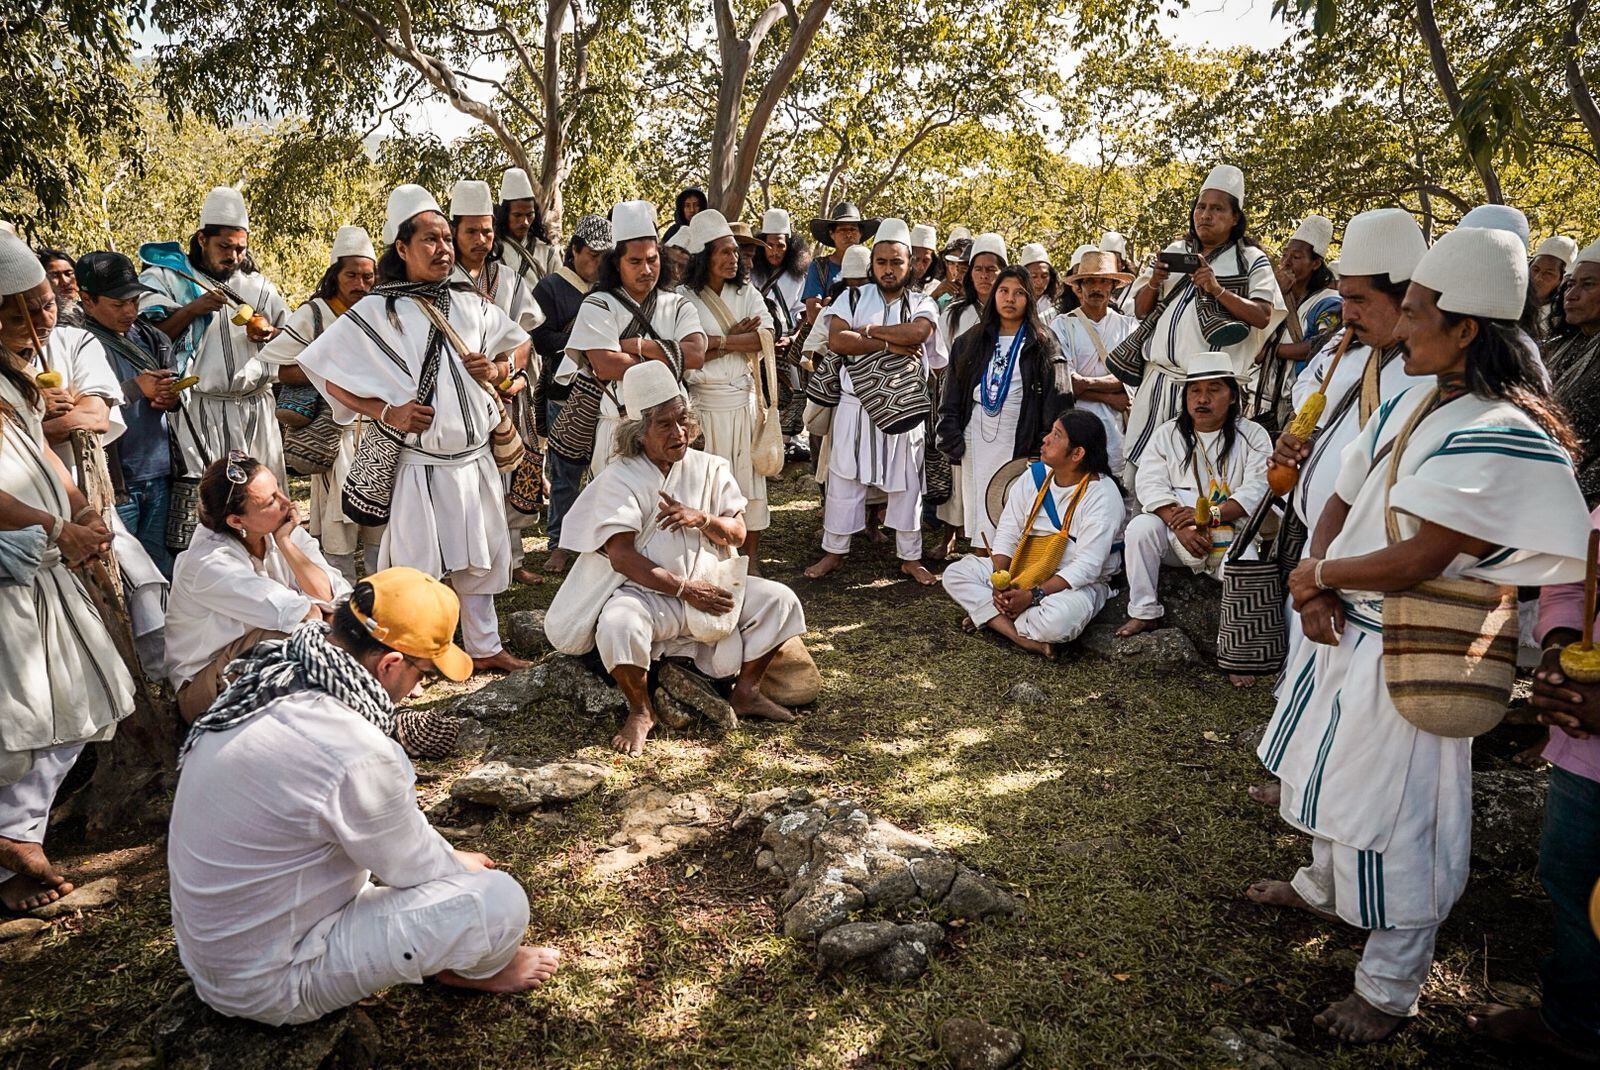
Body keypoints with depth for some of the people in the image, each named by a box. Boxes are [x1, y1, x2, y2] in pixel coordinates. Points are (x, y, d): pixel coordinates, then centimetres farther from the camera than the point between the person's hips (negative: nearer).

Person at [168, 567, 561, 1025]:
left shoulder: (263, 680, -6)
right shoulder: (354, 755, -33)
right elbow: (417, 867, -13)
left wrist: (448, 856, 16)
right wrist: (463, 865, 9)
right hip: (268, 987, -9)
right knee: (501, 900, -13)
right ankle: (482, 967, 21)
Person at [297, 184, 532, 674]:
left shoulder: (471, 306, 7)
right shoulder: (375, 313, -6)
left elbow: (518, 342, 21)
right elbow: (329, 376, -6)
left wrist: (498, 368, 0)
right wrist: (386, 412, -17)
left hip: (474, 460, 5)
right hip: (416, 463, -5)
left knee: (478, 558, 15)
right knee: (415, 565, 3)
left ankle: (484, 647, 30)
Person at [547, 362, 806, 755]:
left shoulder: (710, 468, 7)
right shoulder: (619, 479, -8)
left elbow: (738, 534, 2)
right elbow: (621, 557, -17)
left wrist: (701, 519, -20)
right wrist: (684, 589, -21)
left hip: (711, 585, 5)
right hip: (648, 592, -4)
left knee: (779, 600, -10)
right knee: (618, 626, -35)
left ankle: (746, 691, 7)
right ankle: (640, 712, -7)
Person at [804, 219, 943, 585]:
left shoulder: (922, 304, 4)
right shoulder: (854, 298, 4)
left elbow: (917, 332, -20)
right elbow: (836, 340, -13)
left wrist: (867, 330, -14)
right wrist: (888, 344, -16)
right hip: (855, 406, 0)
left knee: (906, 484, 9)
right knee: (844, 480, 7)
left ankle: (910, 557, 22)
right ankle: (834, 551, 22)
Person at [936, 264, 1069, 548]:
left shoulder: (1043, 344, 2)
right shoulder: (972, 341, 12)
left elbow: (1057, 398, -5)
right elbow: (951, 394, 11)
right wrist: (950, 437, 0)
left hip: (1018, 442, -3)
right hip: (975, 442, 3)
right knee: (977, 510, 6)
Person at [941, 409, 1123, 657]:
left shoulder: (1102, 494, -18)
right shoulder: (1035, 475, 1)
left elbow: (1087, 567, -24)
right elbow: (1007, 533, 1)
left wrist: (1033, 595, -30)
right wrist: (999, 580, -16)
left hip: (1077, 583, -7)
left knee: (1057, 620, -40)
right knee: (954, 574, -8)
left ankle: (987, 615, -13)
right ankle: (1023, 638, -21)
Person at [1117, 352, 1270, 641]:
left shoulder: (1253, 436, 4)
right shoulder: (1167, 434, 10)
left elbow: (1257, 490, -10)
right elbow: (1150, 484, -4)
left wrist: (1210, 515, -25)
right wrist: (1179, 526, -20)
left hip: (1232, 536, -2)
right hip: (1177, 534, 2)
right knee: (1140, 527, -26)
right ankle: (1144, 612, -13)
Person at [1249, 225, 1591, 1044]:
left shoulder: (1500, 437, -23)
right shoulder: (1413, 401, 4)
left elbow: (1413, 561, -28)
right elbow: (1341, 501, 6)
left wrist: (1317, 574, -12)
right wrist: (1316, 593, -9)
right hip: (1344, 626, 8)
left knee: (1391, 816, 2)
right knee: (1333, 773, 25)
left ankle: (1389, 990, 21)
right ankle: (1323, 886, 50)